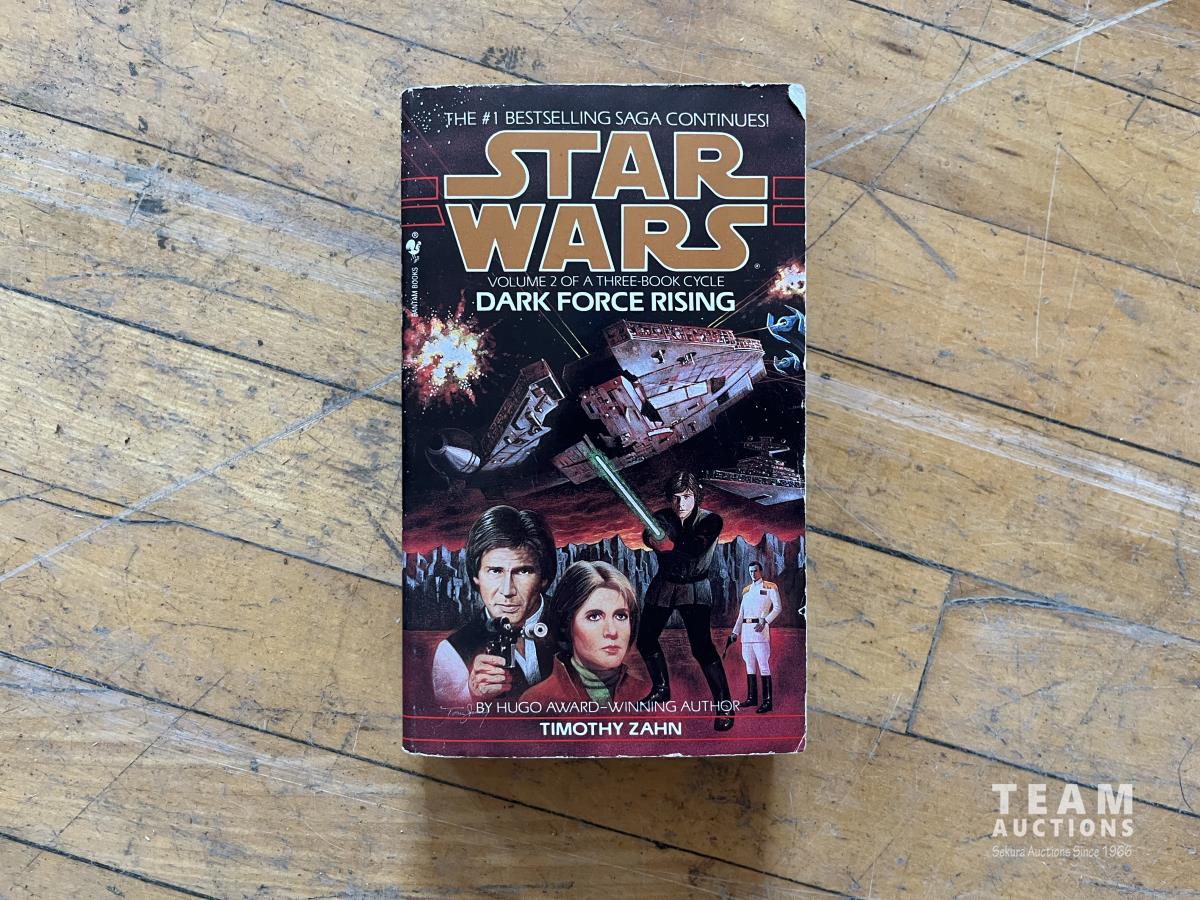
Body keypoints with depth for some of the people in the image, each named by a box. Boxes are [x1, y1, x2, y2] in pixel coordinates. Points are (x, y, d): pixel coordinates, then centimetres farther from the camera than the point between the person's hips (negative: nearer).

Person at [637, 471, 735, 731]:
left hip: (695, 588, -4)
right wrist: (652, 539, -54)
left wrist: (671, 545, -53)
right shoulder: (661, 518, -7)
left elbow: (696, 550, -34)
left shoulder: (710, 520, -16)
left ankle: (724, 705, -6)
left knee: (702, 647, -19)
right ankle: (661, 688, 35)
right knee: (645, 640, 10)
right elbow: (647, 535, -30)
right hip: (663, 585, 5)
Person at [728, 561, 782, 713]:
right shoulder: (746, 590, 20)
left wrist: (765, 622, -15)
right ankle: (752, 698, 17)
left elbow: (778, 607, -3)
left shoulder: (770, 587, 3)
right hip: (746, 630, 6)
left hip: (760, 629, -6)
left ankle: (767, 701, -12)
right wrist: (735, 632, 15)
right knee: (749, 665, 9)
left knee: (763, 665, -11)